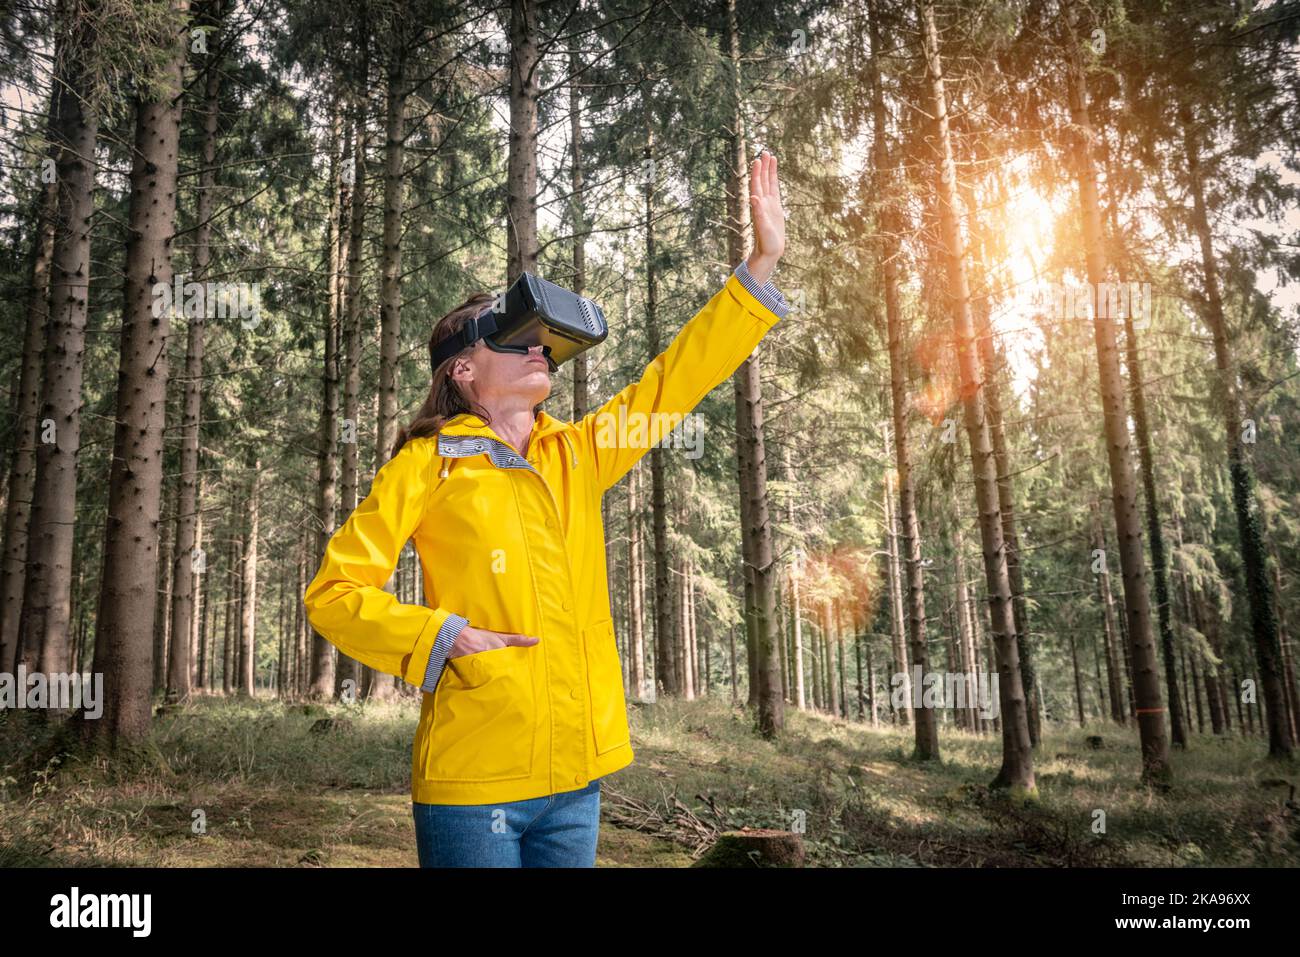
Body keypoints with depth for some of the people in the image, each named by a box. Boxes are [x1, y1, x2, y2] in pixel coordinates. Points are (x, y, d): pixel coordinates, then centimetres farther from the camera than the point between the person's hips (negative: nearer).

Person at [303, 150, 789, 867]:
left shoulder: (576, 456, 11)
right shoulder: (427, 464, -2)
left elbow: (672, 379, 11)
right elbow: (333, 593, -2)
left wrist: (763, 262, 9)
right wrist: (443, 639, -15)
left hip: (575, 777, 5)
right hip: (472, 778, -4)